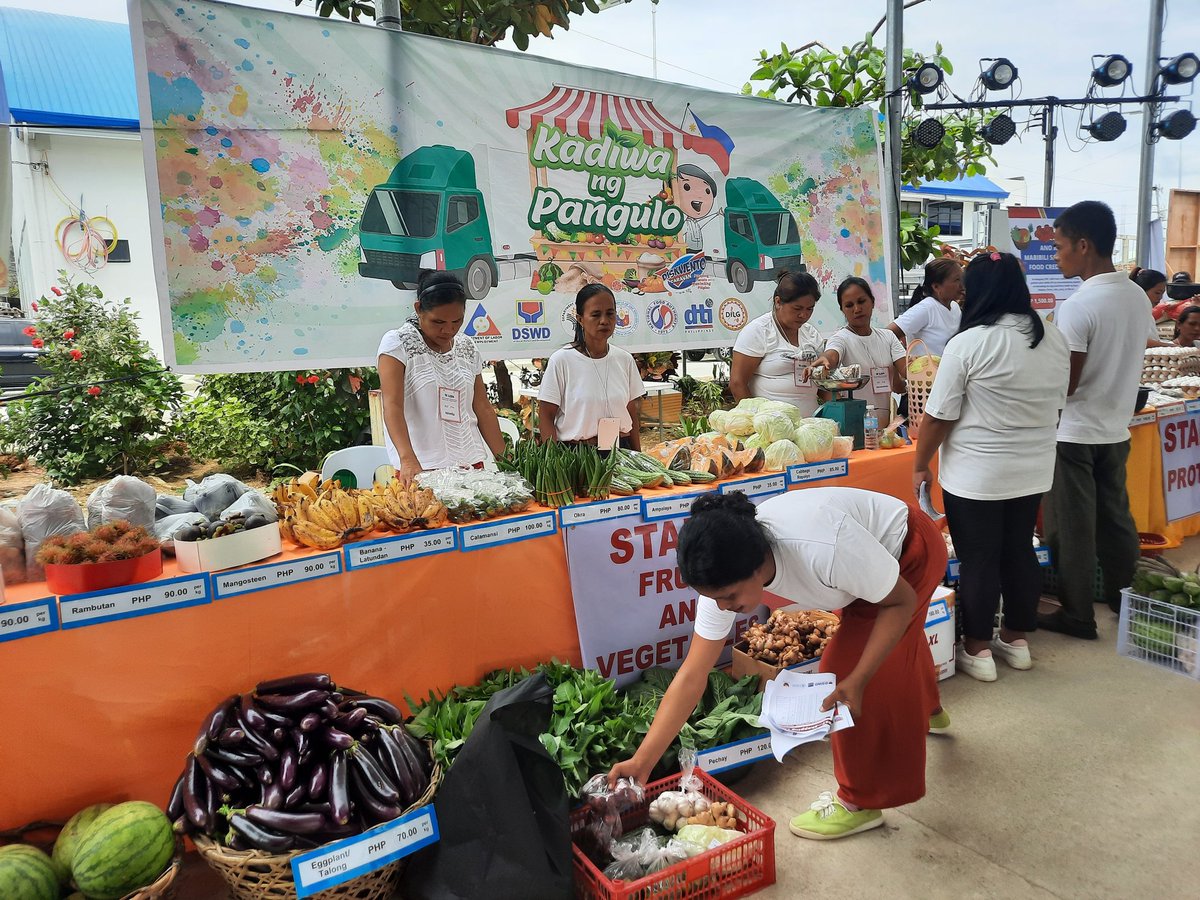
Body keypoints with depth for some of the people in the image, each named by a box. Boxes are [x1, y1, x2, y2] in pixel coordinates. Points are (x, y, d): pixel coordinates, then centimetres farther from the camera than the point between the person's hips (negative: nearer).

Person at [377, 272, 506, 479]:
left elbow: (482, 409, 13)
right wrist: (408, 459, -30)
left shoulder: (467, 347, 10)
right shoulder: (398, 343, -6)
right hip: (420, 468, -4)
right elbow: (392, 406, -16)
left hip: (471, 463, 5)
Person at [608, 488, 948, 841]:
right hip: (872, 563, 6)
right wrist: (642, 760, -29)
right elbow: (692, 676, -25)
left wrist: (857, 680, -33)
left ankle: (861, 803, 5)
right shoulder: (726, 576, -28)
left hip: (911, 549, -6)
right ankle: (928, 710, 64)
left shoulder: (825, 549, -46)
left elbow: (902, 602, -27)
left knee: (846, 665, -15)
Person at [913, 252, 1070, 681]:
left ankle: (977, 650, 18)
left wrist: (920, 466, -3)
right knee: (1020, 552, 17)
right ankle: (1017, 640, 31)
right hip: (1033, 471, 6)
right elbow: (1057, 401, 15)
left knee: (978, 560, 5)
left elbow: (938, 417, -15)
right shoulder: (1054, 338, 3)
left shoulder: (969, 343, -18)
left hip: (975, 476, -6)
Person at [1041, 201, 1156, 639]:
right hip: (1117, 429, 8)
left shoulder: (1078, 306, -21)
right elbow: (1125, 362, 13)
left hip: (1076, 433, -8)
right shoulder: (1138, 297, 4)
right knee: (1115, 517, 19)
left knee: (1072, 528, 4)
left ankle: (1077, 616, 15)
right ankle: (1126, 599, 34)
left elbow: (1064, 385, -20)